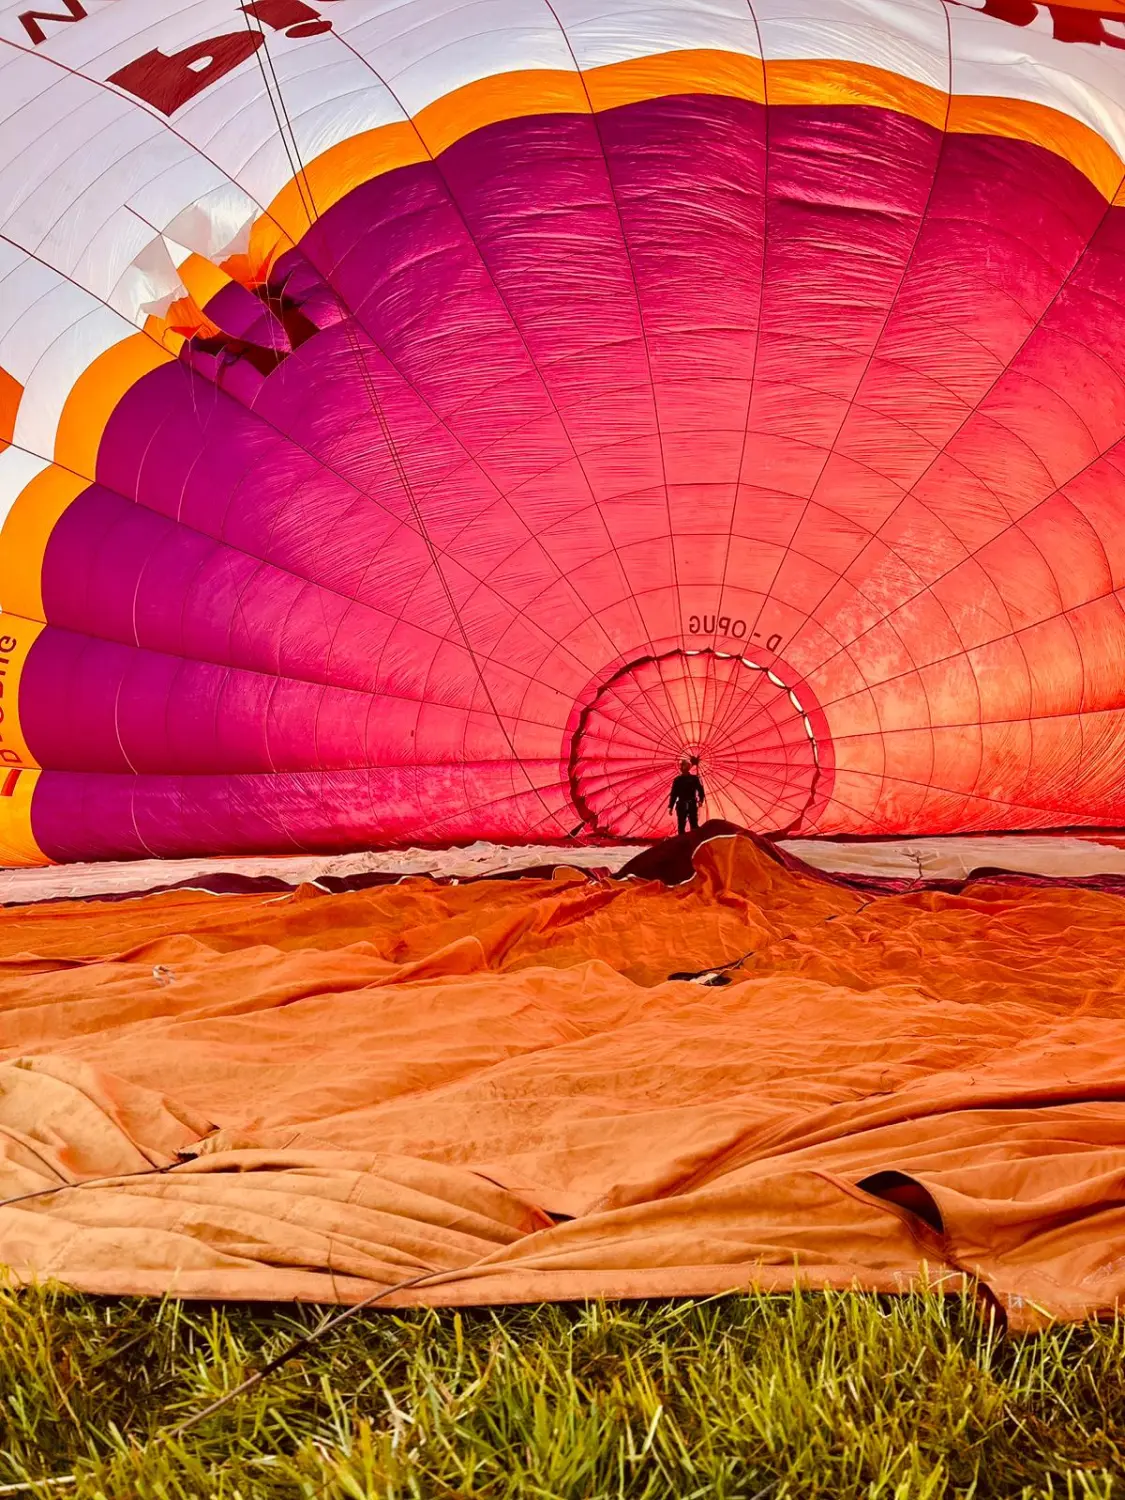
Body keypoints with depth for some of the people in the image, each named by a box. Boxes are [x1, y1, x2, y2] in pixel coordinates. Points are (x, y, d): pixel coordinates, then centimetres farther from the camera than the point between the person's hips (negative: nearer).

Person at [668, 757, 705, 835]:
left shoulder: (694, 778, 5)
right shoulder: (677, 779, 11)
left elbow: (700, 790, -1)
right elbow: (673, 794, 10)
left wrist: (700, 800, -17)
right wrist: (671, 806, 3)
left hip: (692, 805, -2)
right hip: (681, 805, 2)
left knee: (694, 825, -6)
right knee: (681, 826, 2)